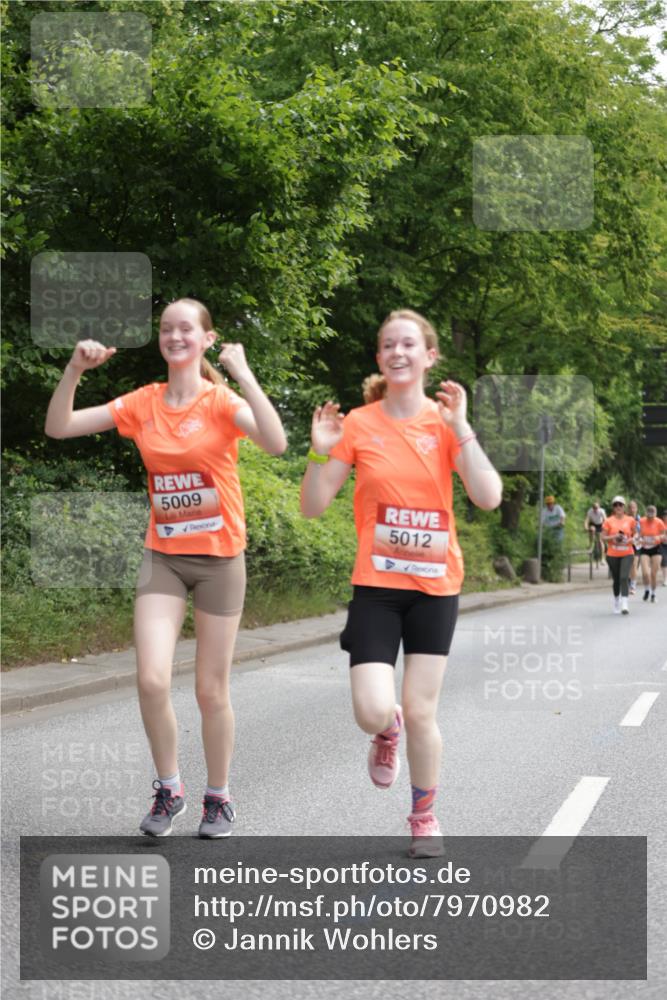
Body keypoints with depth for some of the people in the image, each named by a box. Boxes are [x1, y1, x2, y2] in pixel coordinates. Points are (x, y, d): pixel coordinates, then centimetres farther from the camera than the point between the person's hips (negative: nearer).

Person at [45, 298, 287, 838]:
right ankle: (168, 788, 11)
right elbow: (59, 428, -1)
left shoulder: (221, 402, -9)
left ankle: (218, 796, 25)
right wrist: (75, 370, -13)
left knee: (211, 690, 5)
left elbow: (275, 443, -29)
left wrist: (243, 374, -31)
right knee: (152, 680, -12)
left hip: (220, 558, -2)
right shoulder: (143, 403, 1)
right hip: (163, 557, 2)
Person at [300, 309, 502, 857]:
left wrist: (460, 428, -20)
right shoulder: (359, 425, -3)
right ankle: (387, 733, 26)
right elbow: (313, 507, -3)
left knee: (420, 712, 3)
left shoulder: (445, 421, -2)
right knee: (373, 713, -13)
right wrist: (321, 452, -19)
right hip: (377, 586, 0)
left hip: (436, 585, 0)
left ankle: (425, 816, 26)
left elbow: (489, 497, -14)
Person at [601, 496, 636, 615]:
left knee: (624, 577, -17)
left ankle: (624, 605, -22)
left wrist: (630, 540, -8)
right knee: (616, 579, 9)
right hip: (613, 555, 1)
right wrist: (614, 537, -17)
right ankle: (616, 603, 29)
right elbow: (603, 537, 0)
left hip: (627, 554, -1)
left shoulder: (630, 520, 4)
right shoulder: (609, 521, 1)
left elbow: (635, 534, 14)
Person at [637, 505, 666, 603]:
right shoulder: (641, 522, -7)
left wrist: (659, 537, -22)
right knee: (645, 573, -13)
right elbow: (638, 534, 6)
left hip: (655, 549, 0)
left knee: (654, 574, 0)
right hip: (644, 549, 0)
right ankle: (646, 590, 17)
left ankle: (653, 594, 22)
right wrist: (639, 539, -16)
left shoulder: (659, 523, -9)